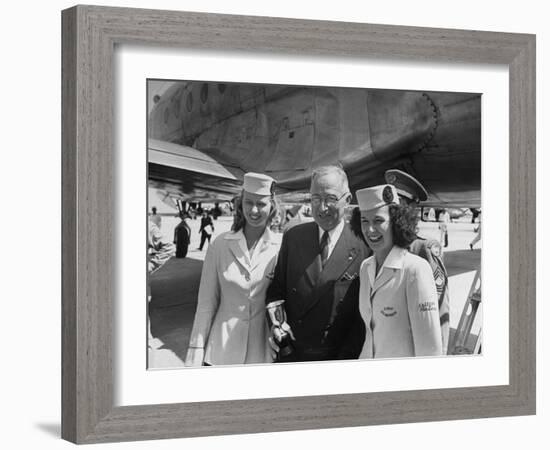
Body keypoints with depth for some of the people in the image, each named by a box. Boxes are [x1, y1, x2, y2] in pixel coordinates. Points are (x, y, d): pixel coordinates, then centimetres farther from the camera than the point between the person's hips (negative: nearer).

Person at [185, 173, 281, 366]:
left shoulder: (281, 248, -2)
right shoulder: (220, 245, 0)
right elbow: (206, 304, 2)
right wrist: (196, 353, -2)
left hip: (263, 350, 0)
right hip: (222, 350, 0)